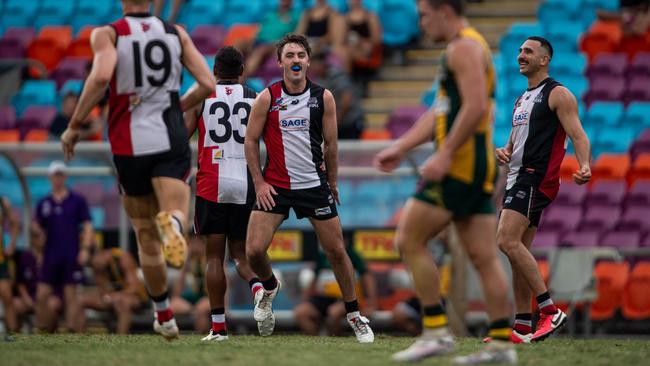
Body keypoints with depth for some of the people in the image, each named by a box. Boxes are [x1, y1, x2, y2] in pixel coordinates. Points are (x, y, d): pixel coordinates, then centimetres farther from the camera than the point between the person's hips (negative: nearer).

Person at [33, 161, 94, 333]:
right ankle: (42, 331, 5)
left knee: (71, 296, -1)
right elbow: (37, 227, 15)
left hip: (71, 256, -2)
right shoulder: (44, 203, 11)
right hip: (50, 255, 2)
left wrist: (85, 249, -7)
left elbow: (87, 226, 2)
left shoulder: (77, 201, 3)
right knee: (41, 296, -3)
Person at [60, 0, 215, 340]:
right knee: (175, 216, -10)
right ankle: (172, 222, -47)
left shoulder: (107, 34, -1)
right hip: (172, 141, 0)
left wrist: (74, 126, -10)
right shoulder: (176, 33, 8)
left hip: (130, 146, 0)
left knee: (147, 236, 15)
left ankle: (164, 316, 22)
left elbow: (101, 76, -20)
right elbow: (208, 85, 5)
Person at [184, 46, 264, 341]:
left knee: (214, 256, 4)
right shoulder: (256, 99, 8)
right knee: (240, 253, 12)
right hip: (246, 183, 1)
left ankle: (218, 326, -1)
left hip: (211, 184, -1)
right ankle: (258, 286, -21)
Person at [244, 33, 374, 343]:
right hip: (275, 186, -1)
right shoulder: (267, 98, -5)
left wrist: (332, 183, 11)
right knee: (254, 251, -12)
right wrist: (259, 183, -4)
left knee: (336, 251, 2)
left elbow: (330, 144, 8)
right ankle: (270, 288, 22)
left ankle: (354, 315, 18)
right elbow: (251, 141, 1)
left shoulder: (323, 97, -1)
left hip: (314, 186, 1)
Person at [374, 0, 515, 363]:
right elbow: (439, 113, 27)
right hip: (478, 169, 10)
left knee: (409, 239, -6)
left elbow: (475, 107, -22)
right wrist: (400, 149, 23)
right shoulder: (466, 47, 23)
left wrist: (445, 155, -22)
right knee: (483, 255, 6)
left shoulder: (465, 47, -10)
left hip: (462, 165, -10)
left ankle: (436, 331, -7)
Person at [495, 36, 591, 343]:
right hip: (517, 177, 9)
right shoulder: (522, 100, 23)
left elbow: (578, 135, -13)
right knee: (518, 250, 6)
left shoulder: (557, 94, -4)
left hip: (536, 177, -9)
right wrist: (504, 153, 6)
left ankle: (550, 311, -19)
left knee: (507, 240, -21)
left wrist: (584, 166, -31)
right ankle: (523, 327, 8)